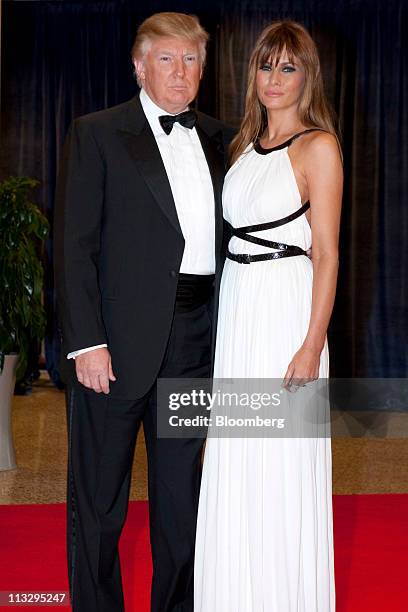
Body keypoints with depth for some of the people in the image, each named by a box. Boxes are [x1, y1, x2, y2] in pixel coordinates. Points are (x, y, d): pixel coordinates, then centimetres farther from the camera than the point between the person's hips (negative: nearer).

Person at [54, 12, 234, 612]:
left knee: (181, 491, 16)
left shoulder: (219, 139, 11)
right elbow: (74, 244, -8)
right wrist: (86, 342, -15)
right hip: (119, 342, -4)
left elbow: (225, 235, 12)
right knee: (99, 500, 7)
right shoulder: (97, 134, -3)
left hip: (195, 342, 5)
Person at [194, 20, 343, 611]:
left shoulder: (317, 146, -6)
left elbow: (326, 252, -10)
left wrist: (312, 344, -17)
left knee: (282, 469, 0)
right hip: (237, 308, 7)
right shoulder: (247, 145, 15)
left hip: (286, 309, -7)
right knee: (237, 467, 12)